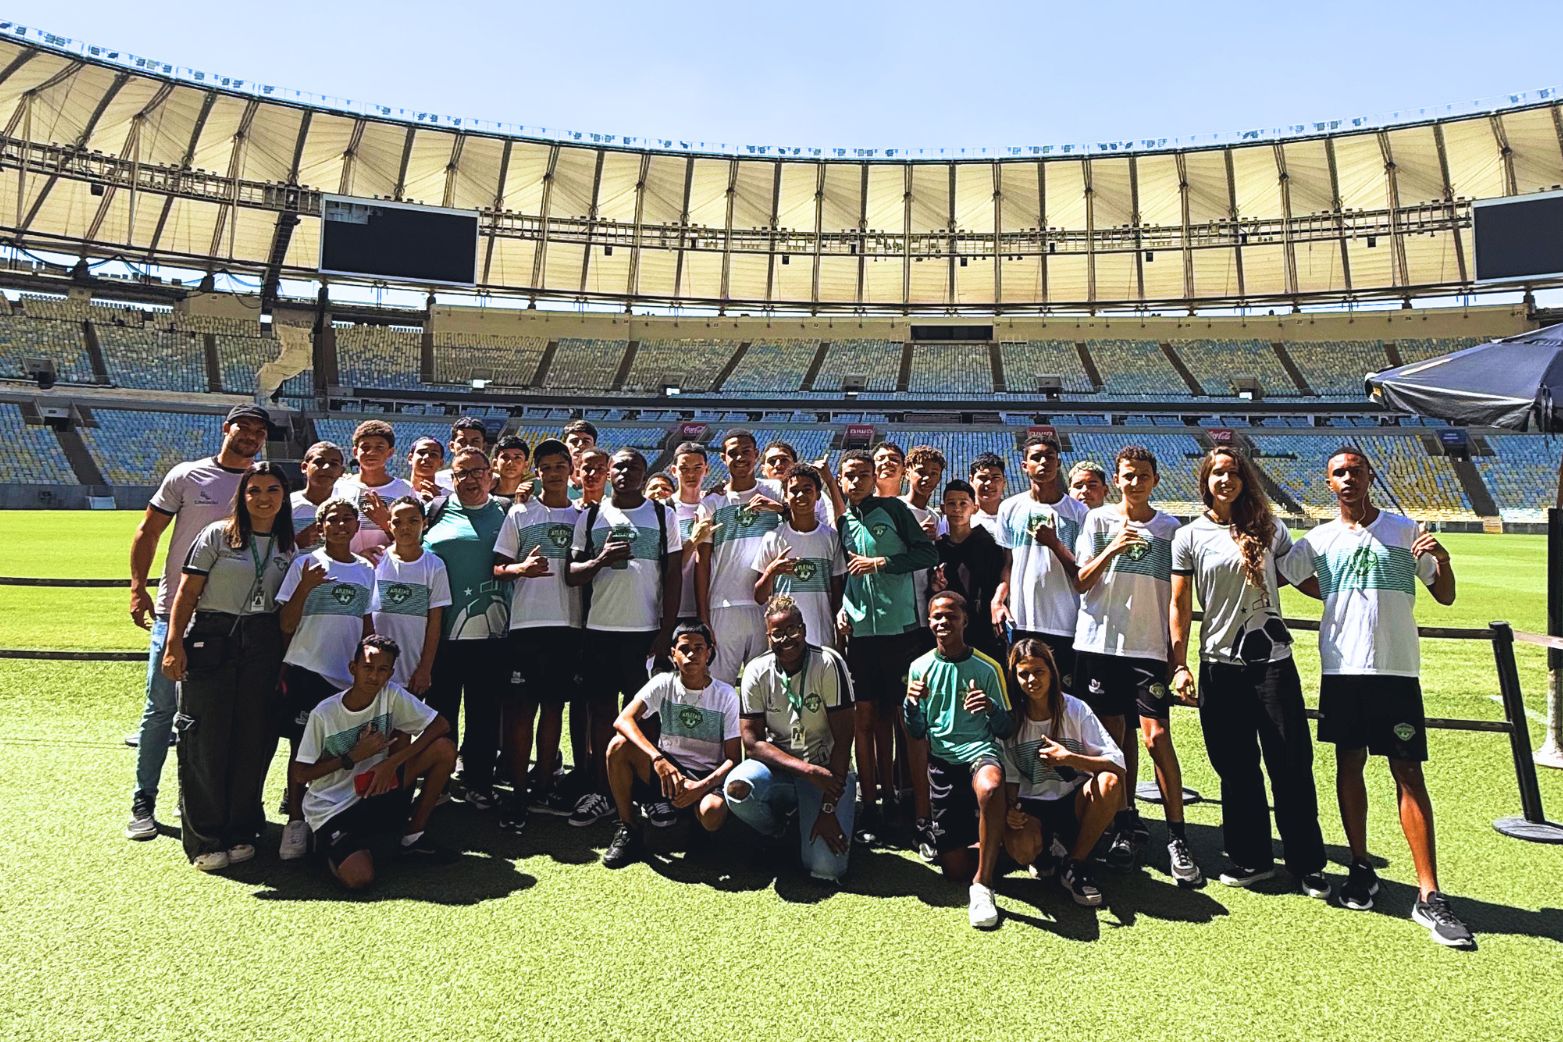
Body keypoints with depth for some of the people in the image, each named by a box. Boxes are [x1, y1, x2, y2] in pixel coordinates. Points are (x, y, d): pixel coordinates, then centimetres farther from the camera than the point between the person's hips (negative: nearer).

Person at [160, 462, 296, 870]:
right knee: (206, 741, 0)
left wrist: (284, 661, 6)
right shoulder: (218, 535, -1)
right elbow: (186, 593, -2)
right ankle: (204, 840, 12)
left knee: (253, 741, 7)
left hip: (263, 648, 3)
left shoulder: (288, 546, 10)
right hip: (211, 643, -3)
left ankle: (240, 832, 21)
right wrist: (175, 645, -9)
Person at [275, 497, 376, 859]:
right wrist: (304, 588, -21)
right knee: (302, 748, 4)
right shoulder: (304, 565, -3)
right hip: (306, 670, -3)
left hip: (350, 676, 3)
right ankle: (296, 823, 15)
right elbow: (286, 625, -7)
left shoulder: (366, 570, 9)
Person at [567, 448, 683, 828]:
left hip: (646, 630, -1)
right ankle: (598, 793, 15)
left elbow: (673, 577, 3)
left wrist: (666, 632, -4)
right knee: (600, 710, 5)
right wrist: (601, 560, -14)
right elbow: (571, 574, 7)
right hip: (599, 629, 1)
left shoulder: (663, 516, 6)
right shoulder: (590, 517, 9)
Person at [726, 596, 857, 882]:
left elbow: (843, 740, -15)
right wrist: (808, 770, -23)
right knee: (737, 788, -31)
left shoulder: (829, 664, -15)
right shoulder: (757, 671, -8)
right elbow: (752, 743, -10)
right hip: (778, 766, 2)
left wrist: (829, 809, -18)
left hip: (827, 770, -2)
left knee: (826, 867, -19)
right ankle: (777, 831, 4)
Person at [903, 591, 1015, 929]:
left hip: (980, 749, -2)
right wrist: (911, 704, -11)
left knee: (990, 788, -42)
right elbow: (917, 734, 10)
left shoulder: (988, 667, -1)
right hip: (941, 760, 2)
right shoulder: (920, 667, 5)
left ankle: (982, 883, -24)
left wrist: (991, 707, -20)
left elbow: (1007, 729, 2)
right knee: (955, 869, -1)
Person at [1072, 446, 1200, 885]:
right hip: (1099, 643, 1)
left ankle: (1177, 837, 1)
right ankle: (1127, 822, 22)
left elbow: (1176, 596, 10)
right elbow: (1081, 582, 1)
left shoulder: (1170, 528, 8)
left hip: (1149, 647, 0)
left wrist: (1177, 653, 6)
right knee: (1115, 735, 7)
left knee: (1157, 736, -8)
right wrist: (1112, 550, -15)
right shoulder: (1098, 519, 6)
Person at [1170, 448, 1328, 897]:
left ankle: (1307, 864, 18)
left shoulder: (1268, 528, 4)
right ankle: (1251, 857, 23)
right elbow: (1180, 606, 2)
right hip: (1219, 663, 0)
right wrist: (1179, 664, -2)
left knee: (1292, 763, 3)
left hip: (1271, 658, 0)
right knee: (1236, 767, 8)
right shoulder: (1189, 536, 2)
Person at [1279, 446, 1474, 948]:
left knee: (1409, 773, -3)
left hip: (1397, 668, -2)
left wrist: (1443, 561, -14)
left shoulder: (1405, 530, 4)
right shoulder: (1318, 541, 7)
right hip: (1341, 668, 2)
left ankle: (1429, 894, 0)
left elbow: (1444, 596, 5)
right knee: (1349, 765, 8)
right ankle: (1361, 869, 22)